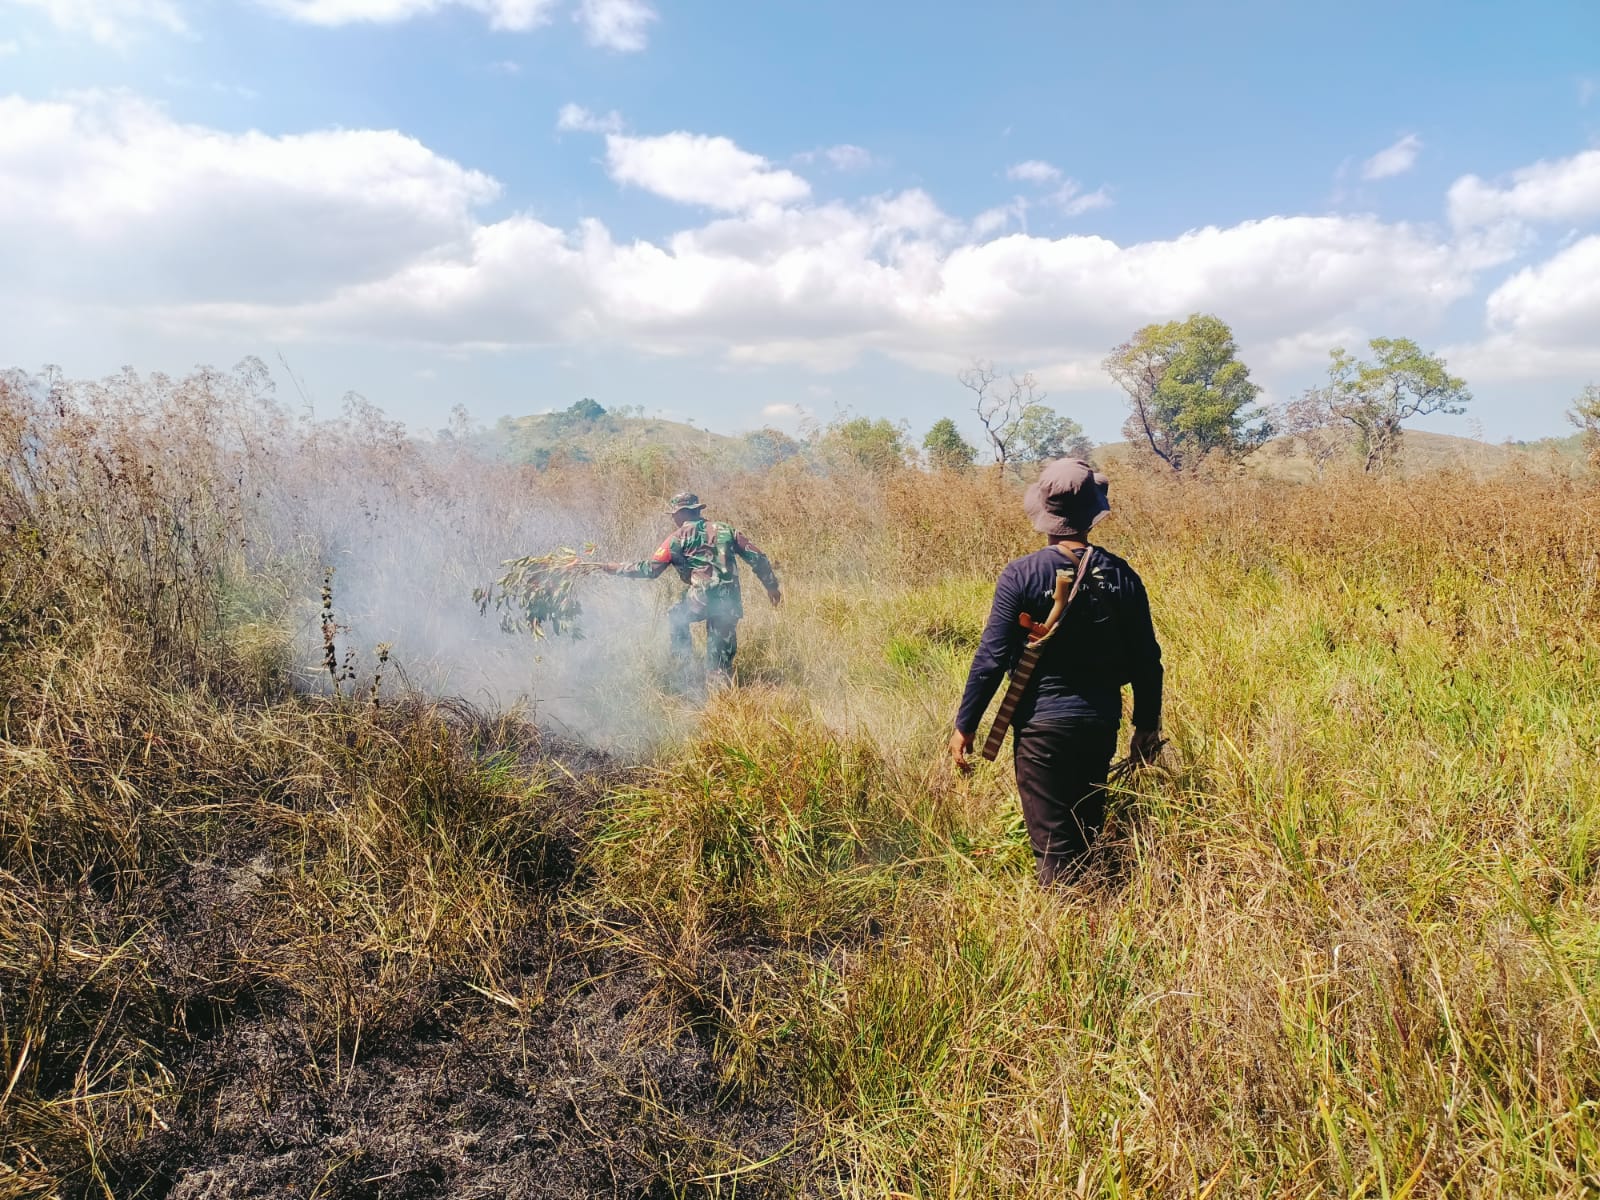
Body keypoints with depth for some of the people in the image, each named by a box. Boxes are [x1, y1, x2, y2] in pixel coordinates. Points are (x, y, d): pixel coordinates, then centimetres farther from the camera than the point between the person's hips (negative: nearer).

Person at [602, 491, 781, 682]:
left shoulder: (679, 538, 5)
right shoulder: (724, 529, 16)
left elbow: (650, 569, 2)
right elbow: (757, 557, 13)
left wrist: (619, 568, 14)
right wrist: (771, 585, 21)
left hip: (701, 599, -4)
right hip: (729, 603, 4)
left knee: (675, 616, 28)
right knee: (721, 657, 14)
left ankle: (683, 661, 19)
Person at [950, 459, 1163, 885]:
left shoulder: (1021, 575, -14)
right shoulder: (1121, 575, -3)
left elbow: (992, 657, -13)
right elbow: (1145, 658, 3)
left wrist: (965, 725, -4)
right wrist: (1147, 724, 15)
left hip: (1041, 724, -4)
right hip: (1101, 723, 5)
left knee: (1053, 844, 3)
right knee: (1088, 834, 21)